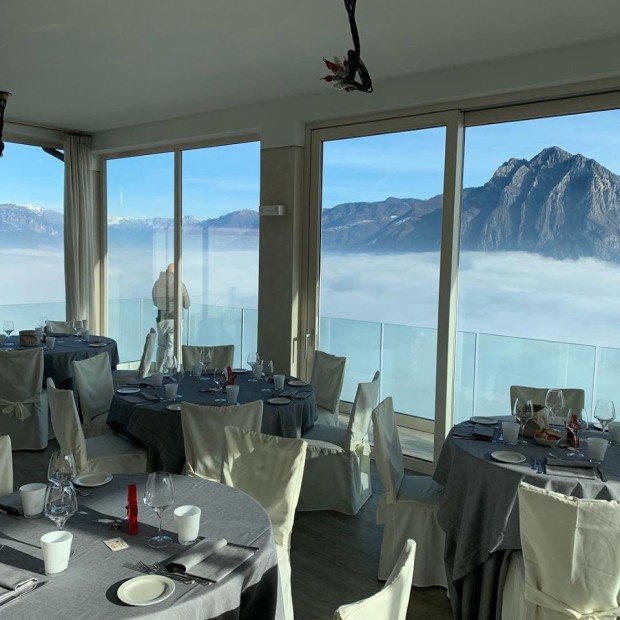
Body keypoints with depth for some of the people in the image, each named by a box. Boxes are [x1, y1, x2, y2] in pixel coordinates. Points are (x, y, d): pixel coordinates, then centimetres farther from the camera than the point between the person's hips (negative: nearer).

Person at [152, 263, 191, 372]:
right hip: (175, 319, -4)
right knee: (172, 348, -1)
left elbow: (155, 302, 15)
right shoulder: (179, 285, -9)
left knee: (161, 347, 16)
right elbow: (186, 305, -1)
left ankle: (159, 372, 20)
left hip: (161, 319, 4)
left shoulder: (157, 283, 2)